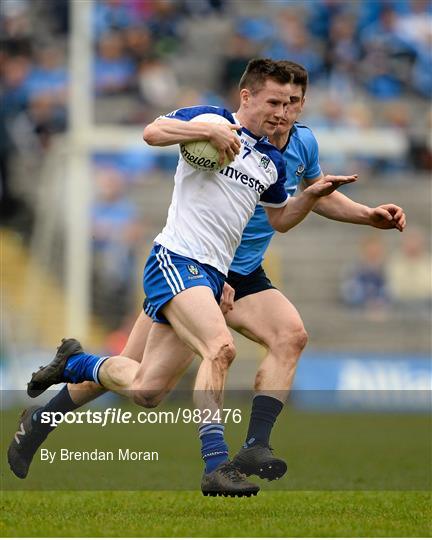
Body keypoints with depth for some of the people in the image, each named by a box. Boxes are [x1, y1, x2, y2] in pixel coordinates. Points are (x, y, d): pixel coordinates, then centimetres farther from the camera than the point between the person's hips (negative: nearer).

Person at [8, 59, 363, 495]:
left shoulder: (271, 161, 19)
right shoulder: (211, 118, -1)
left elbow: (279, 220, 31)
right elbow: (153, 132, -15)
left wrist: (312, 194, 14)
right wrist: (210, 131, -24)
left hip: (210, 276, 8)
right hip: (175, 259, -7)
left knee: (145, 390, 2)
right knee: (220, 348, -31)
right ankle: (215, 466, -34)